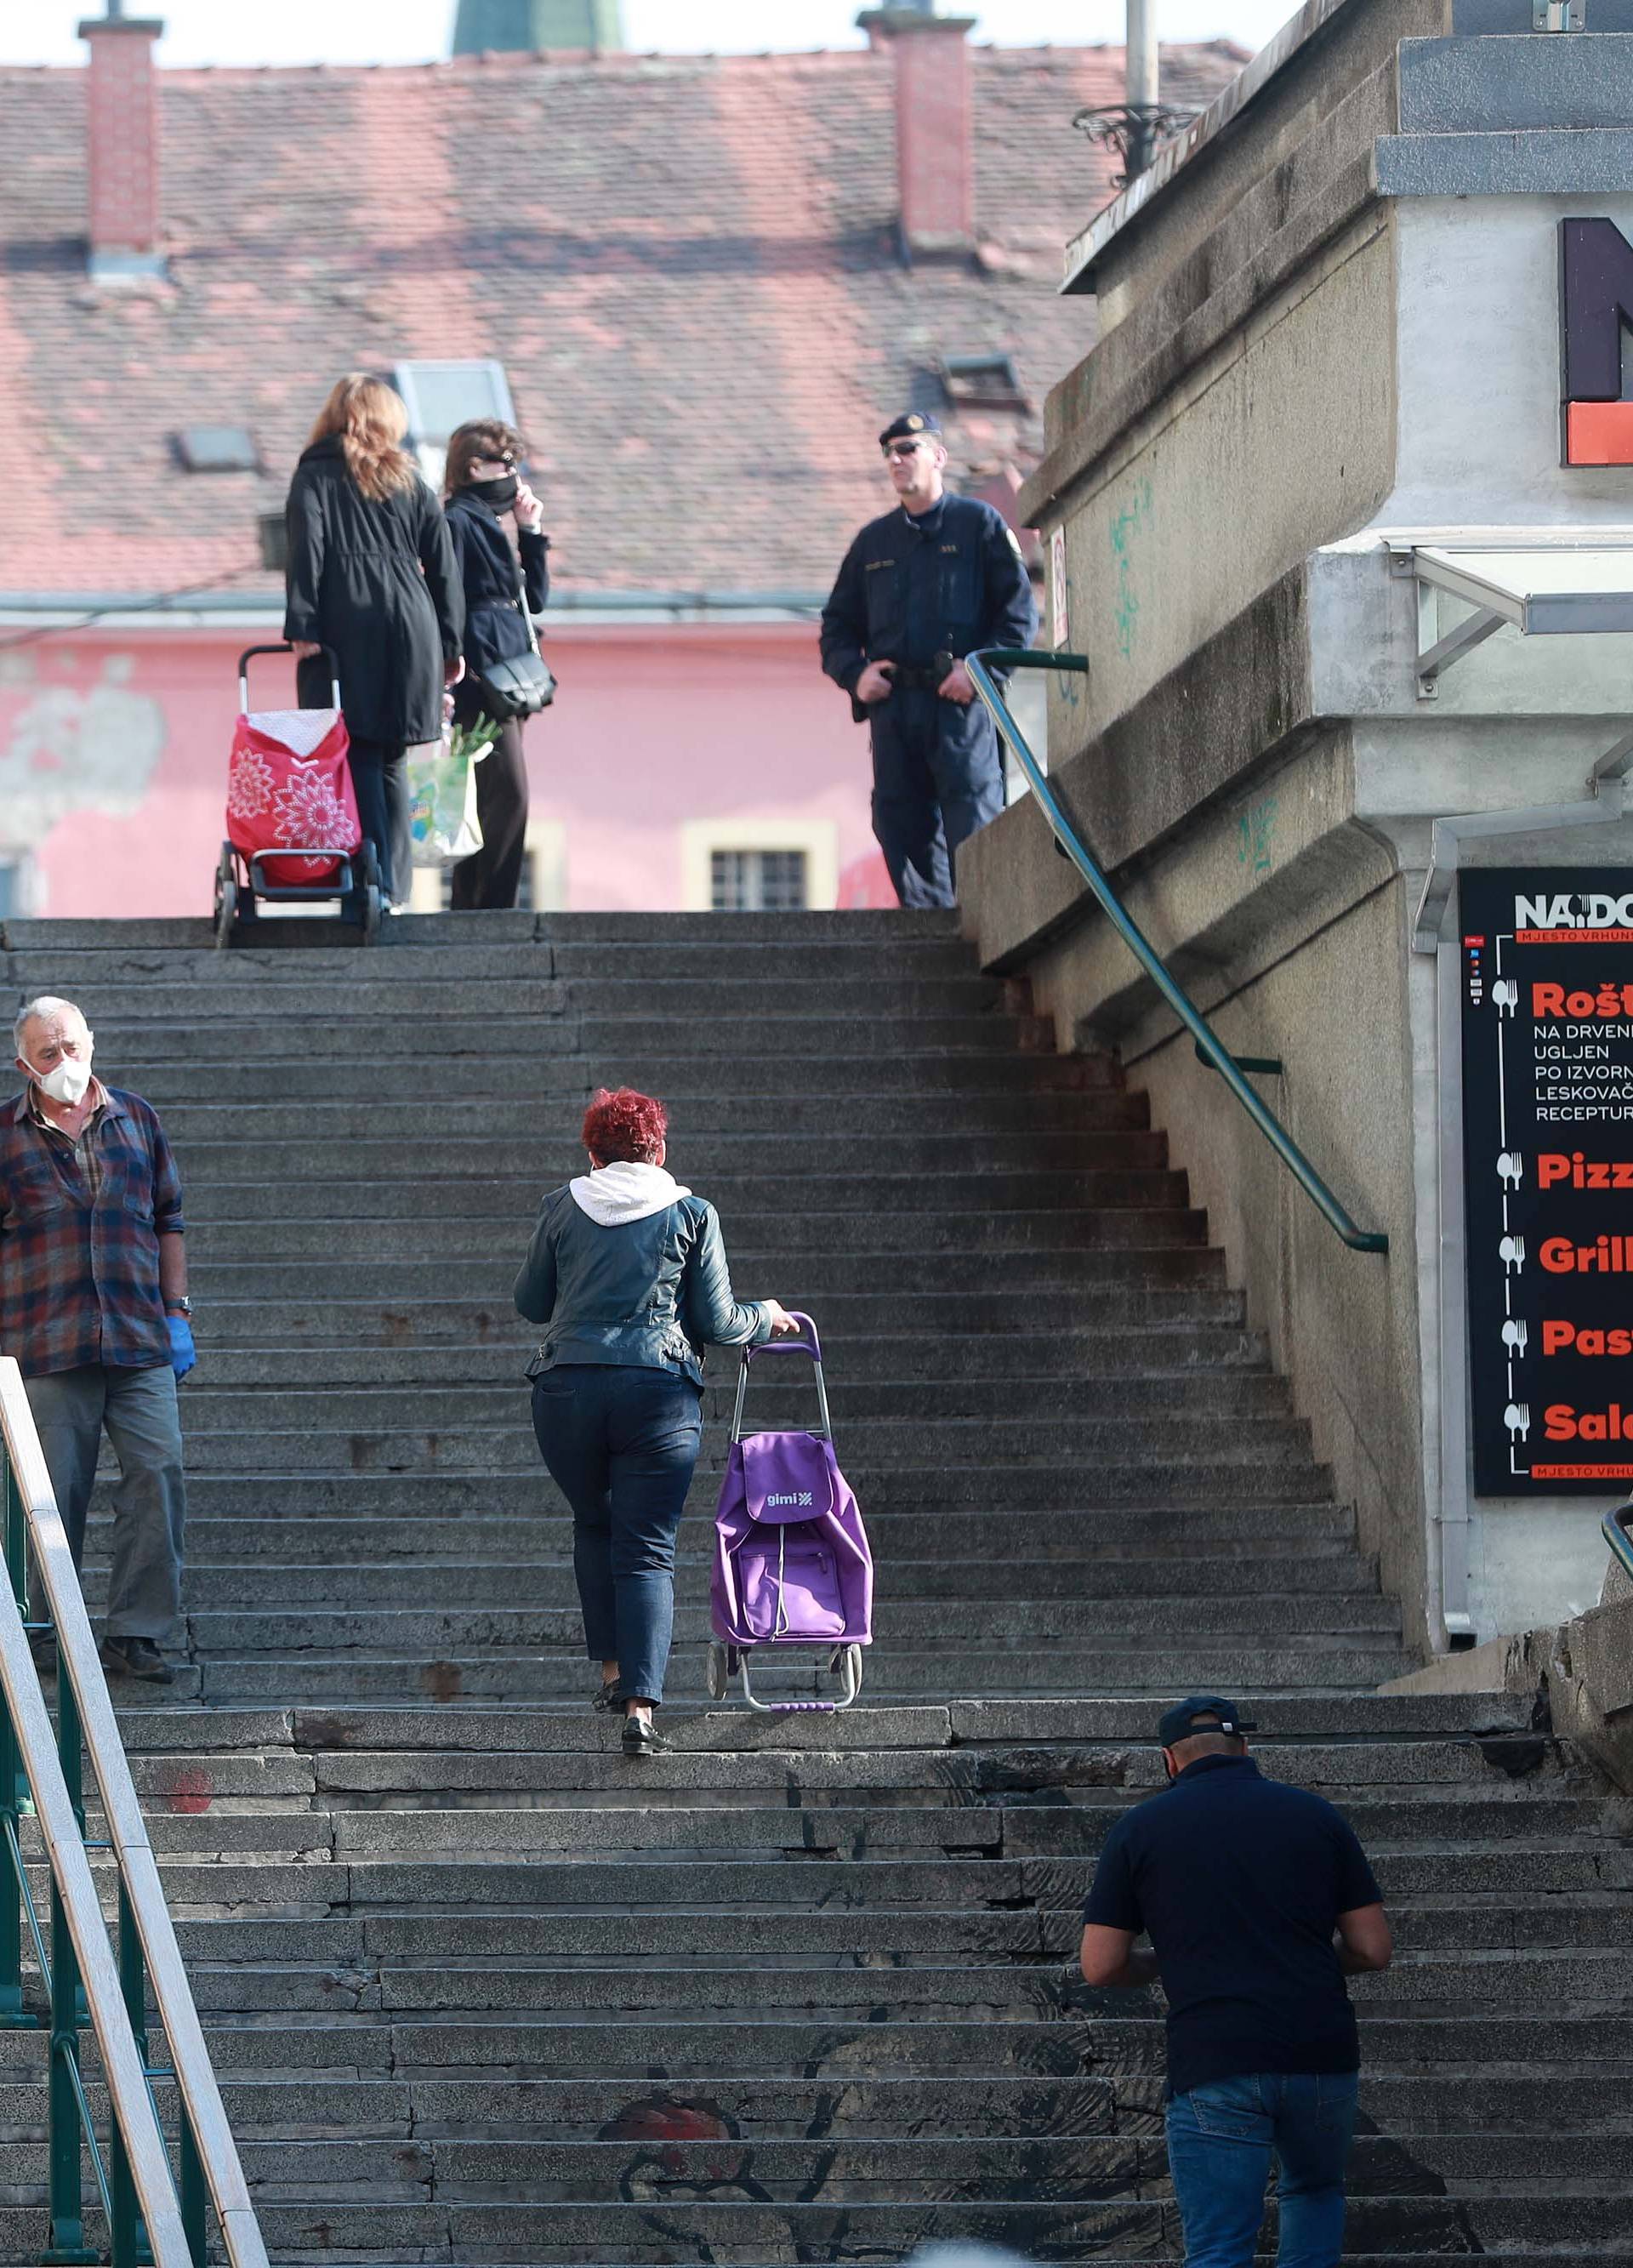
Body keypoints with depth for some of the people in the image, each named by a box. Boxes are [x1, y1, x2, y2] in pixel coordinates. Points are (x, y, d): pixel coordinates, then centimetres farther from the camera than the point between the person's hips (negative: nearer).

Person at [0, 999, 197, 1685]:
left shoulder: (137, 1120, 12)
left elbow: (167, 1222, 18)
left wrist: (177, 1311, 11)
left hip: (140, 1343, 2)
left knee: (158, 1474, -7)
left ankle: (133, 1632, -1)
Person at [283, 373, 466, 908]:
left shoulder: (315, 477, 5)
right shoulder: (409, 481, 15)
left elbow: (306, 549, -8)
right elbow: (442, 564, 12)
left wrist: (302, 627, -13)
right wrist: (450, 643, 15)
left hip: (348, 627, -3)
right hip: (410, 624, 3)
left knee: (359, 759, -4)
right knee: (391, 762, 11)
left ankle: (376, 883, -15)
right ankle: (396, 889, 8)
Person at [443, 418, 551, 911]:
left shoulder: (491, 523, 21)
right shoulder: (458, 522, -7)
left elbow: (535, 599, 22)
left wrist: (531, 533, 16)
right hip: (481, 675, -10)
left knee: (493, 799, 8)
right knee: (508, 793, -15)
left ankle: (471, 908, 9)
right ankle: (489, 907, -15)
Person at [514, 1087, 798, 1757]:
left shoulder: (564, 1207, 8)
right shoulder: (691, 1215, 5)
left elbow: (531, 1302, 16)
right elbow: (716, 1324, 4)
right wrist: (765, 1319, 24)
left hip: (569, 1387, 1)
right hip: (660, 1388, -1)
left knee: (594, 1525, 24)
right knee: (647, 1550, 0)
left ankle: (613, 1670, 20)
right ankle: (640, 1706, -13)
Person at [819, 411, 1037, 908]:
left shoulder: (978, 524, 6)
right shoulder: (874, 540, 20)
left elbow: (1020, 610, 1)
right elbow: (837, 623, 23)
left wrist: (980, 670, -12)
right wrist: (855, 675, 3)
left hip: (961, 704, -5)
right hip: (893, 708, 5)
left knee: (970, 825, -12)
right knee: (901, 828, 2)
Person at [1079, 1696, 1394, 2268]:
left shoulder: (1141, 1828, 3)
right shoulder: (1315, 1815, 7)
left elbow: (1101, 1965, 3)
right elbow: (1373, 1950, 6)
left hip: (1213, 2066, -2)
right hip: (1321, 2057, 2)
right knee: (1315, 2191, 30)